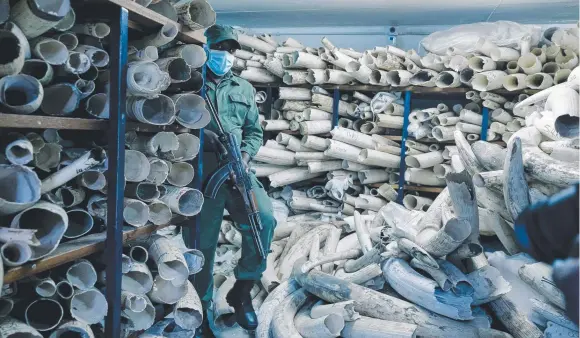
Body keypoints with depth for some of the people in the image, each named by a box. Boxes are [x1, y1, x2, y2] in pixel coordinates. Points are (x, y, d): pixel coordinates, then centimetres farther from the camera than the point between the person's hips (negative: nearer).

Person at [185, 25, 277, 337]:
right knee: (202, 243, 2)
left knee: (265, 220, -21)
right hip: (201, 173, -2)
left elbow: (254, 130, 15)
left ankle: (242, 290, 0)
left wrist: (244, 155, -4)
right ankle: (202, 311, 21)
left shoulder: (244, 89, 18)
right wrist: (203, 135, -16)